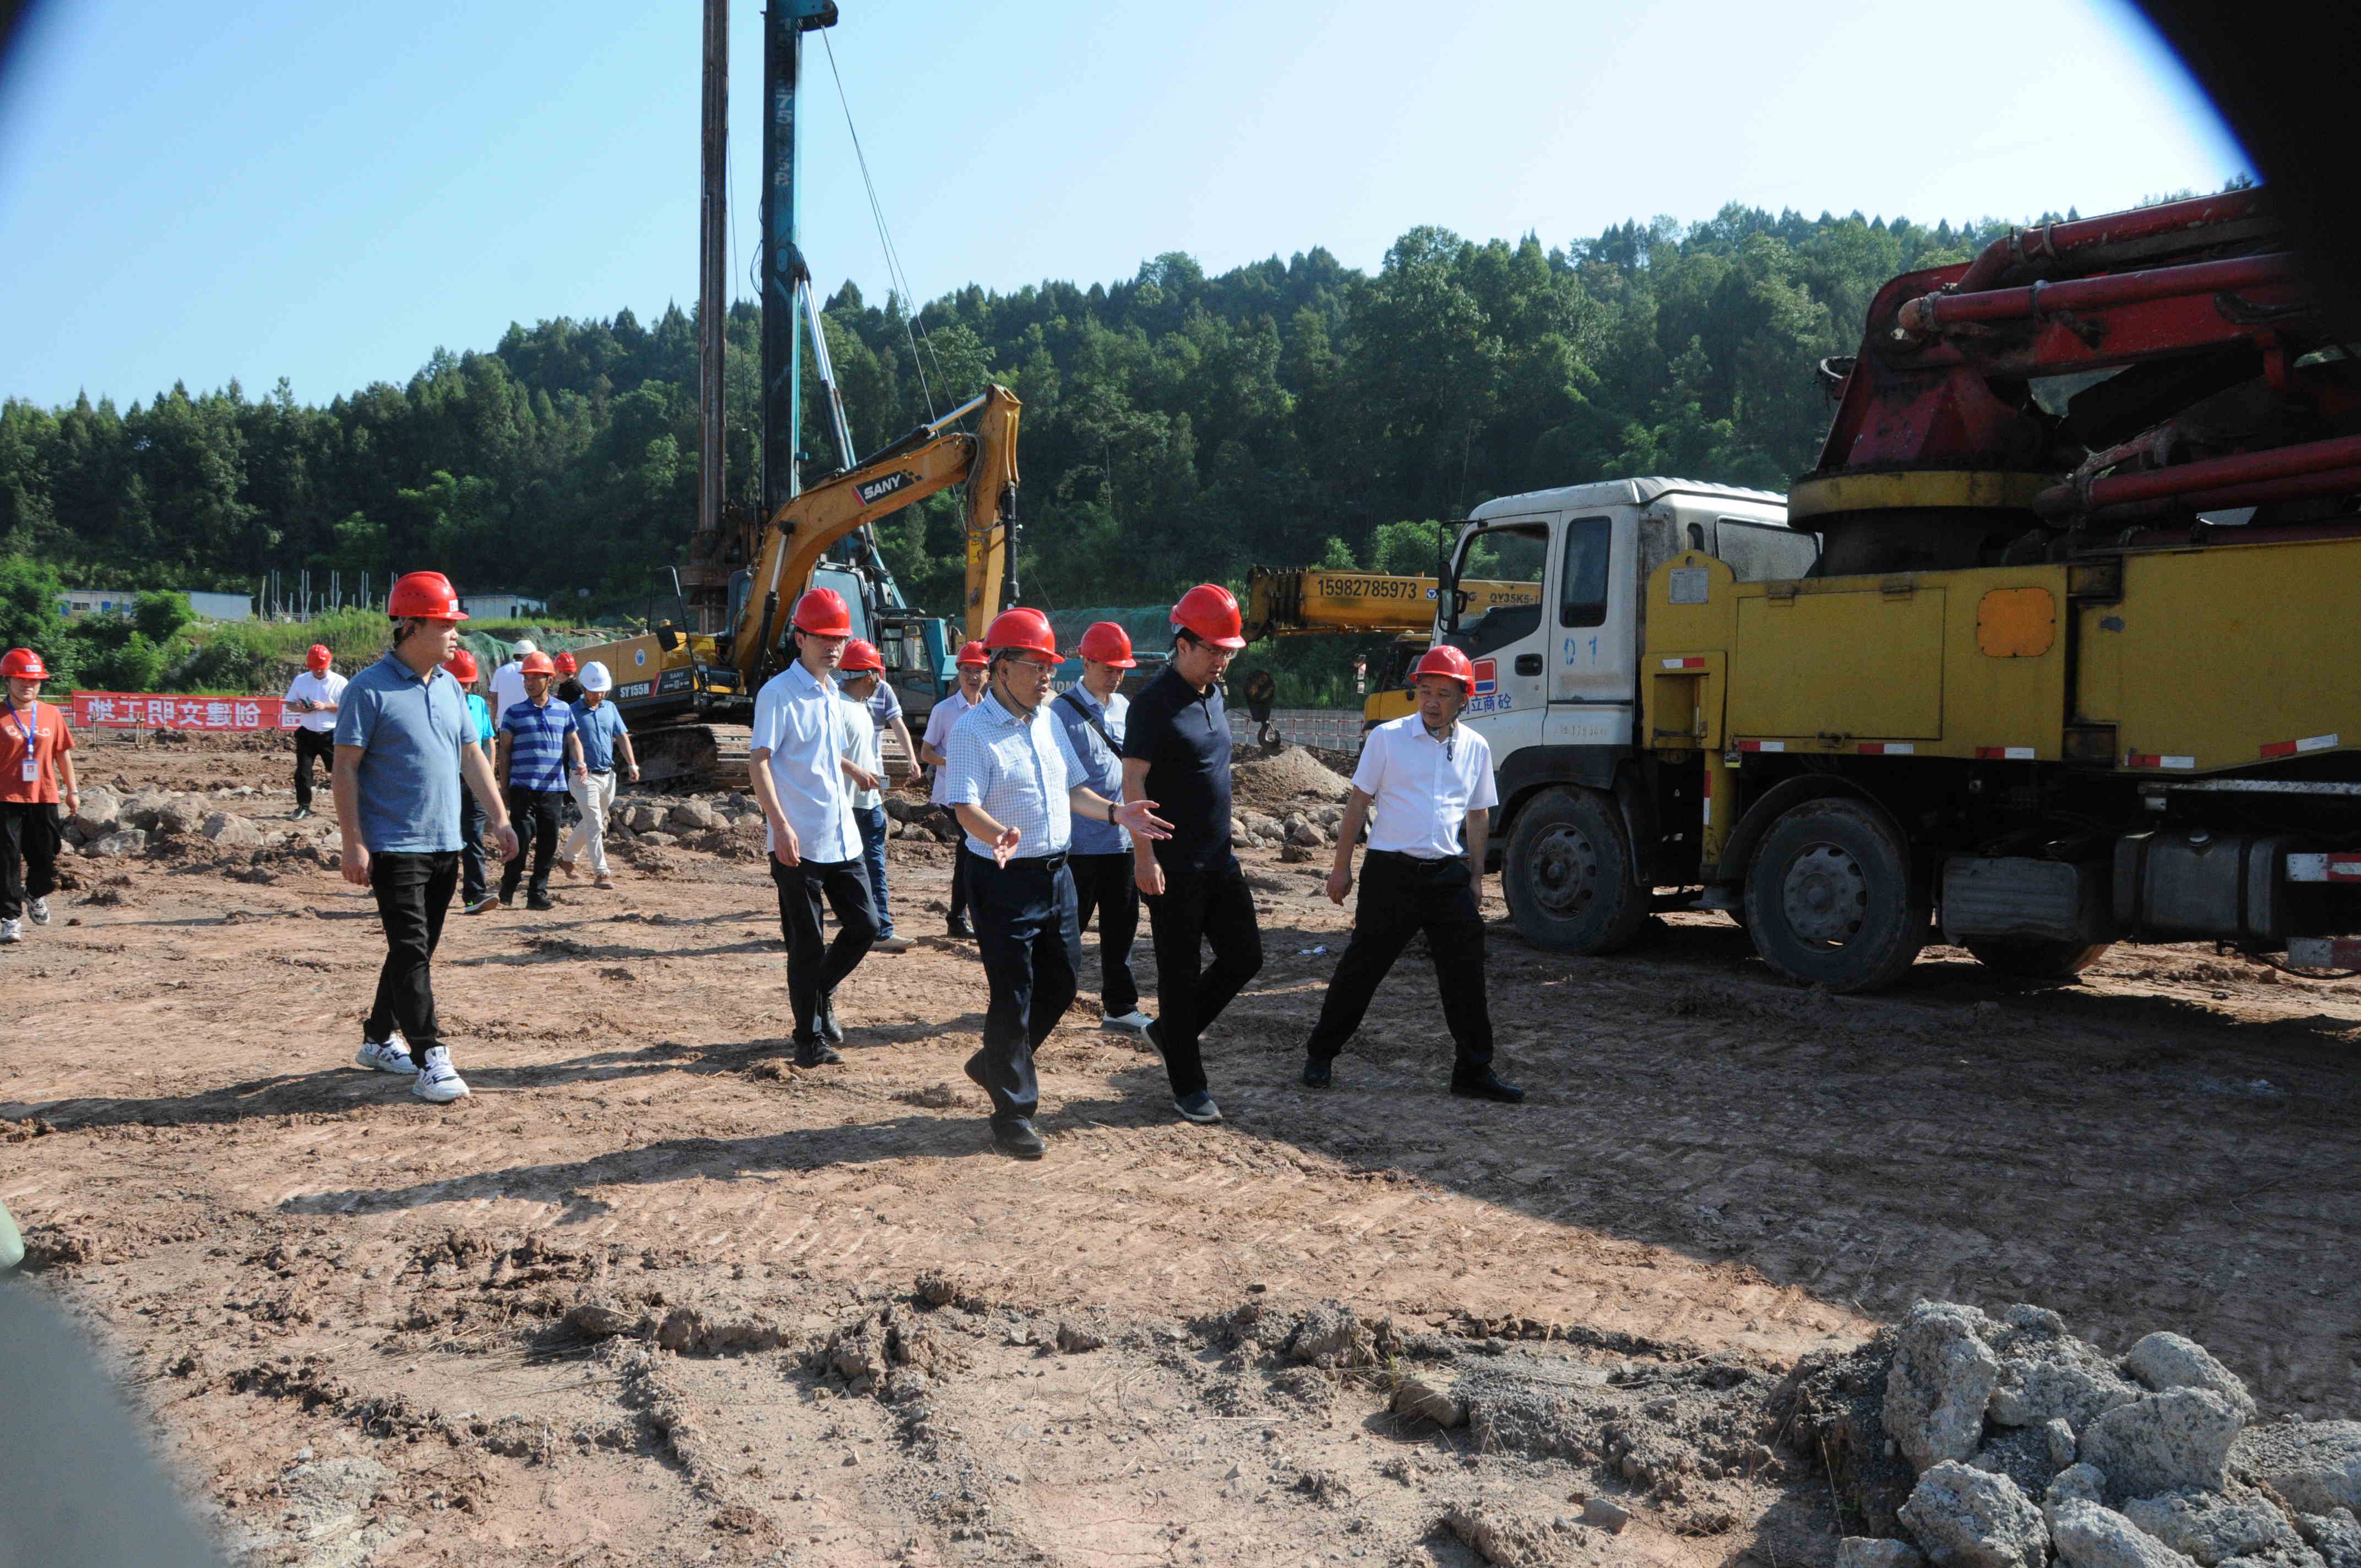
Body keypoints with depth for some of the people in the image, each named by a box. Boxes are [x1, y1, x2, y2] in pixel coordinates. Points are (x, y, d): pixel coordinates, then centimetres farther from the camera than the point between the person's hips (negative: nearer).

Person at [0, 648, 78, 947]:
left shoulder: (52, 714, 6)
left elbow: (63, 753, 13)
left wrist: (72, 790, 13)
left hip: (45, 798, 3)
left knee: (45, 857, 11)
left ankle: (36, 896, 39)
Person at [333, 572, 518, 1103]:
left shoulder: (449, 687, 12)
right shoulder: (369, 689, -9)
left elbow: (472, 756, 16)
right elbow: (346, 767, -11)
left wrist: (498, 818, 9)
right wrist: (353, 843, -15)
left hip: (446, 845, 7)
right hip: (394, 847, -7)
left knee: (417, 950, 14)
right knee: (411, 950, -9)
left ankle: (380, 1039, 28)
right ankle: (429, 1059, -9)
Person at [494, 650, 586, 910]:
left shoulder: (564, 711, 12)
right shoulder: (514, 713, 6)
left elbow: (573, 740, 14)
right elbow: (505, 750, 7)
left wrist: (579, 763, -7)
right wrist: (504, 786, 2)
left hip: (553, 787, 3)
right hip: (523, 786, -2)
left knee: (548, 842, 3)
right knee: (522, 836, -10)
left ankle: (538, 893, 10)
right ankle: (508, 887, 6)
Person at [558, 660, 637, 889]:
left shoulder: (610, 708, 12)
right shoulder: (572, 712, -5)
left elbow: (622, 737, 15)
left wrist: (632, 763, 3)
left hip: (608, 775, 6)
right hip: (585, 777, -6)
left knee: (592, 822, 17)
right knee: (594, 824, -10)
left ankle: (567, 857, 36)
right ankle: (600, 873, -10)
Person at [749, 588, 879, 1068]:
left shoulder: (832, 693, 14)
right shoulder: (779, 693, -10)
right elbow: (759, 761, -16)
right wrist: (781, 825, -25)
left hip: (842, 838, 7)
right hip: (798, 843, -7)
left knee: (865, 925, 7)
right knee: (807, 945, 1)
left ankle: (820, 991, 31)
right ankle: (810, 1037, 13)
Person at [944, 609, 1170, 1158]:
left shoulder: (1050, 722, 11)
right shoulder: (973, 731, -14)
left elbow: (1073, 789, 18)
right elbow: (966, 807, -22)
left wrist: (1115, 813, 2)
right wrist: (999, 836, -41)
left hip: (1056, 874, 8)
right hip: (1005, 880, -8)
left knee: (1060, 984, 15)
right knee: (1013, 995, -2)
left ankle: (994, 1063, 37)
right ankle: (1013, 1113, 11)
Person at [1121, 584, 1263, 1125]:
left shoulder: (1215, 694, 11)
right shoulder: (1155, 701, -14)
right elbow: (1134, 782, -18)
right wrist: (1144, 856, -23)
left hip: (1219, 859, 8)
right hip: (1173, 866, -8)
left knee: (1244, 958, 10)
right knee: (1181, 974, 1)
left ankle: (1169, 1032, 27)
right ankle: (1188, 1086, 12)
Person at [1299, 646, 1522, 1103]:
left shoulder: (1476, 748, 8)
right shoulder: (1387, 737, -2)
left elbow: (1479, 815, 17)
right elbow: (1359, 804, 1)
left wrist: (1476, 876, 15)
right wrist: (1342, 867, 1)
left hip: (1449, 875, 3)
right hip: (1391, 871, -3)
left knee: (1466, 975, 3)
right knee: (1362, 966, 3)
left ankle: (1474, 1070, 14)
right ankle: (1320, 1053, 19)